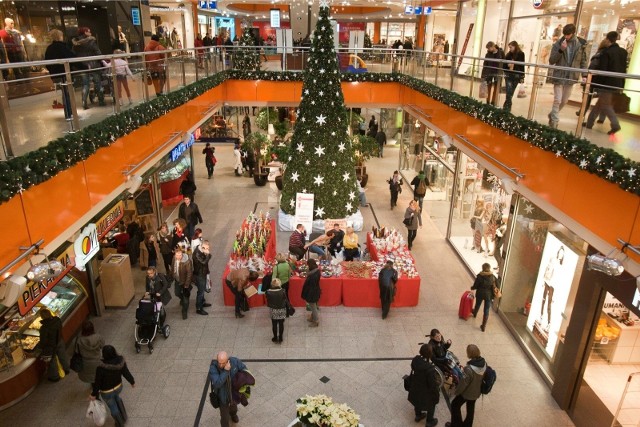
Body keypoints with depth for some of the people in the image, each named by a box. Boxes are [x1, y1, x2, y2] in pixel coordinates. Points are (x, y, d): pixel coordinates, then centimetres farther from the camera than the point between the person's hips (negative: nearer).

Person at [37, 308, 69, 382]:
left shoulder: (44, 328, -35)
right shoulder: (58, 320, -18)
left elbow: (43, 341, -24)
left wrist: (39, 346, -3)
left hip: (51, 346, -5)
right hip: (60, 342, 5)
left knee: (52, 362, 20)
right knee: (62, 356, 29)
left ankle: (55, 377, 42)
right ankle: (66, 369, 54)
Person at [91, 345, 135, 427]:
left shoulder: (101, 368, -35)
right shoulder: (121, 361, -24)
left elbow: (98, 382, -21)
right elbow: (126, 373, -11)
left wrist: (94, 394, -4)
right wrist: (132, 382, 7)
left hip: (107, 392, -4)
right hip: (118, 386, 4)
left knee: (113, 407, 23)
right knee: (116, 397, 36)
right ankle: (124, 417, 52)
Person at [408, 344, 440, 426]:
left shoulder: (415, 360, -22)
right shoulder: (430, 368, -40)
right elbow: (433, 384, -27)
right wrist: (437, 393, -9)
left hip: (416, 388, 5)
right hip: (426, 391, -5)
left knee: (418, 401, 33)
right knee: (431, 405, 25)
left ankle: (418, 415, 57)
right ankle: (429, 422, 47)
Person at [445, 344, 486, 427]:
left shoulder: (469, 369, -38)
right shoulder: (484, 363, -17)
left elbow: (463, 382, -25)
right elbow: (482, 377, 1)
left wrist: (457, 391, -7)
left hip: (467, 392, -6)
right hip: (476, 391, 6)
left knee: (455, 405, 17)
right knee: (471, 409, 27)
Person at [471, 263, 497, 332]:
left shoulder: (479, 276, -17)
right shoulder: (493, 277, -11)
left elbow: (475, 286, -11)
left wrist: (472, 288, 11)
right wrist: (493, 294, 11)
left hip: (480, 294, 0)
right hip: (489, 295, 0)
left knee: (477, 305, 28)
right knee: (486, 311, 7)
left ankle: (475, 313, 59)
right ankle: (483, 326, 8)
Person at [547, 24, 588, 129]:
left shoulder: (581, 44, -1)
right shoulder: (558, 44, -5)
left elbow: (583, 61, 5)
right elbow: (551, 61, -8)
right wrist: (560, 50, -21)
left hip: (571, 77, 3)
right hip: (558, 76, -3)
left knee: (564, 101, 12)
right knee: (557, 100, -7)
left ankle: (552, 116, 34)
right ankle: (554, 123, -1)